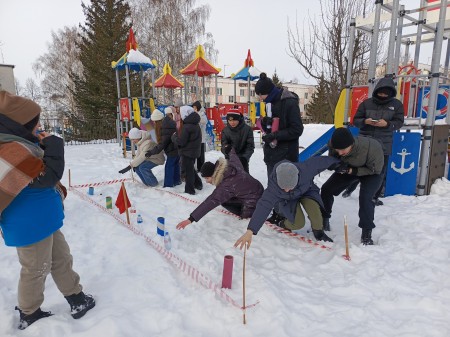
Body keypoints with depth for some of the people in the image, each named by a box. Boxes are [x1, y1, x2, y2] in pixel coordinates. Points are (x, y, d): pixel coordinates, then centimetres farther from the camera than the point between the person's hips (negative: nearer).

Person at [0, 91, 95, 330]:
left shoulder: (19, 144, 7)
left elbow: (40, 176, 16)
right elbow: (48, 176, -28)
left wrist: (44, 146, 4)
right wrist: (53, 146, -21)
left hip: (42, 220, 10)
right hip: (31, 225, -10)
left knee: (61, 259, 19)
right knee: (36, 270, 9)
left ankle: (77, 299, 33)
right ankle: (29, 315, 32)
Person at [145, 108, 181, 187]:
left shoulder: (166, 129, -25)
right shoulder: (168, 123, 5)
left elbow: (162, 144, -23)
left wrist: (151, 152, -19)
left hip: (173, 150, -10)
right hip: (178, 149, 10)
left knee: (169, 167, -2)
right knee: (175, 165, 21)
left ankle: (168, 185, 5)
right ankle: (176, 180, 34)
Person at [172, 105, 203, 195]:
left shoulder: (186, 127, -24)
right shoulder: (195, 125, 7)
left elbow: (181, 141, -22)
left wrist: (174, 136, -4)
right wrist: (178, 136, 9)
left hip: (187, 152, -9)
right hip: (194, 151, 9)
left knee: (188, 170, 2)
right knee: (191, 169, 25)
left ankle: (189, 190, 10)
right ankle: (198, 184, 32)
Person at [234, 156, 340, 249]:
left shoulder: (306, 169, -39)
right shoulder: (273, 187, -40)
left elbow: (320, 161, -20)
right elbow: (263, 206, -44)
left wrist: (336, 162, 2)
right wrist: (250, 231, -52)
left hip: (307, 191, 1)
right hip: (288, 200, -1)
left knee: (313, 207, -29)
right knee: (298, 223, -21)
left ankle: (318, 232, -1)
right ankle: (284, 224, 13)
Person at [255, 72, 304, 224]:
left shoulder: (289, 103, -14)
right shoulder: (271, 102, 10)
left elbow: (297, 130, -16)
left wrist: (274, 135, -20)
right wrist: (265, 123, -4)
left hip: (286, 154, -8)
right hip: (272, 152, 8)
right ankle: (277, 213, 26)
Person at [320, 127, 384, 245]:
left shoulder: (372, 147, -41)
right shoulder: (334, 145, -30)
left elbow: (375, 170, -24)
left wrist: (353, 171, -36)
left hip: (371, 172, -4)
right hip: (349, 168, 4)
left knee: (365, 197, -28)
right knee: (326, 189, -3)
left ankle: (367, 232, -10)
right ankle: (323, 220, 20)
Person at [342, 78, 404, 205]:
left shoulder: (396, 104, 2)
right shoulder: (366, 103, 1)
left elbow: (399, 122, -2)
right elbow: (355, 120, 1)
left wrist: (387, 124, -22)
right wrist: (365, 121, -21)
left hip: (383, 145, 1)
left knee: (380, 172, 7)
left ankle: (375, 197, 21)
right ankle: (349, 189, 31)